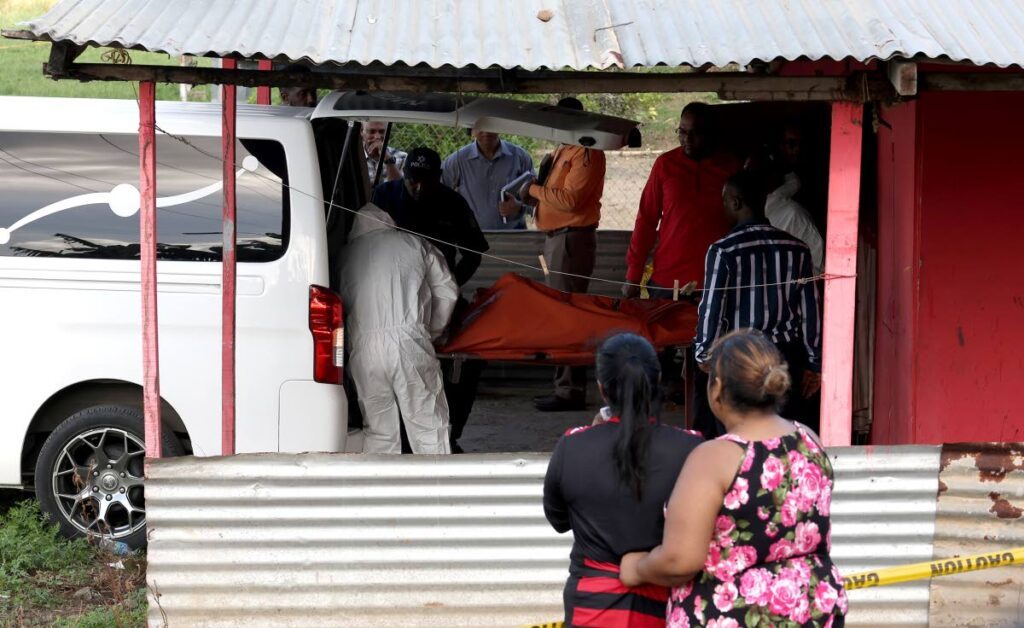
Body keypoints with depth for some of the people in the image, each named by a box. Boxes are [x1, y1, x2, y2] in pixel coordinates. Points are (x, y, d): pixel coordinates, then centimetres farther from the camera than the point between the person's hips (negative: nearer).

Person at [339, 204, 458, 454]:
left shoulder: (346, 255, 16)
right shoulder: (415, 244, 14)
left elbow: (341, 306, 17)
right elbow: (447, 293, 16)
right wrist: (433, 331, 29)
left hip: (363, 349, 2)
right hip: (408, 341, -2)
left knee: (377, 432, 10)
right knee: (428, 426, 3)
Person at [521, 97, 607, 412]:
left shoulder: (586, 153, -13)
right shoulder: (563, 151, 19)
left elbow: (570, 199, -21)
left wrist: (535, 189, -11)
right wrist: (535, 193, 4)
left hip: (572, 238, -11)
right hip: (557, 237, 11)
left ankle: (570, 390, -10)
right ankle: (565, 387, 17)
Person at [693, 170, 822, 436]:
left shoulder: (724, 250, -10)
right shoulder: (796, 249, 2)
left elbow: (712, 308, -9)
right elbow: (810, 309, 3)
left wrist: (703, 354, 6)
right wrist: (814, 364, 11)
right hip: (787, 357, 4)